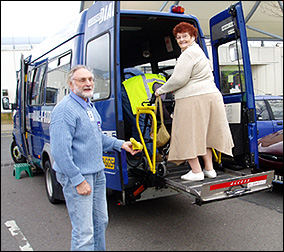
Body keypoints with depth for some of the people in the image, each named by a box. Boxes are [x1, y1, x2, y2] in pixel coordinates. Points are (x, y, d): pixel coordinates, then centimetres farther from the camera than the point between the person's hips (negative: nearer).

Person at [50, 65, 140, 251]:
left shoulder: (90, 106, 13)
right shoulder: (65, 109, -18)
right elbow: (60, 151, -23)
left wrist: (120, 144, 14)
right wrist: (78, 180, -23)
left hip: (97, 173, 9)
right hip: (77, 176, -9)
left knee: (101, 221, 21)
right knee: (84, 232, -3)